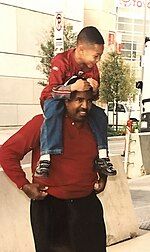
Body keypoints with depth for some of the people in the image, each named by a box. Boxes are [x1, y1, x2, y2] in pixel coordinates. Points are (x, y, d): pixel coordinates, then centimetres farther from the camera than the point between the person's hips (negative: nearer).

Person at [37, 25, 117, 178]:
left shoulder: (92, 67, -4)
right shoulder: (61, 61, -22)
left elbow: (94, 96, 2)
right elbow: (53, 91, -29)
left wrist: (94, 89, -23)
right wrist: (73, 87, -48)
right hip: (54, 99, -5)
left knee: (98, 113, -17)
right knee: (54, 111, -38)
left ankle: (102, 156, -13)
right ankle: (45, 158, -44)